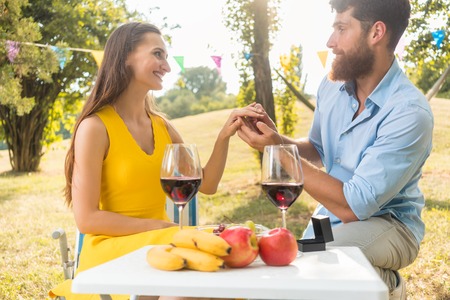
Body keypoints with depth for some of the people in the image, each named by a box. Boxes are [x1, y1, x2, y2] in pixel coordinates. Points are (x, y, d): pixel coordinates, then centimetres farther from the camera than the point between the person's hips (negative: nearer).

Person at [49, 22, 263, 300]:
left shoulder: (162, 125, 9)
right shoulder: (95, 127, -13)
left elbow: (206, 184, 8)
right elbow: (87, 219, -16)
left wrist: (224, 136, -6)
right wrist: (162, 227, -18)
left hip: (159, 243, 6)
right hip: (112, 250, -6)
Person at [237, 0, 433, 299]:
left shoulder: (410, 112, -26)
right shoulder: (333, 84, -4)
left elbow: (353, 206, -28)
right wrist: (277, 138, -8)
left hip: (388, 223, -7)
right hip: (329, 218, 7)